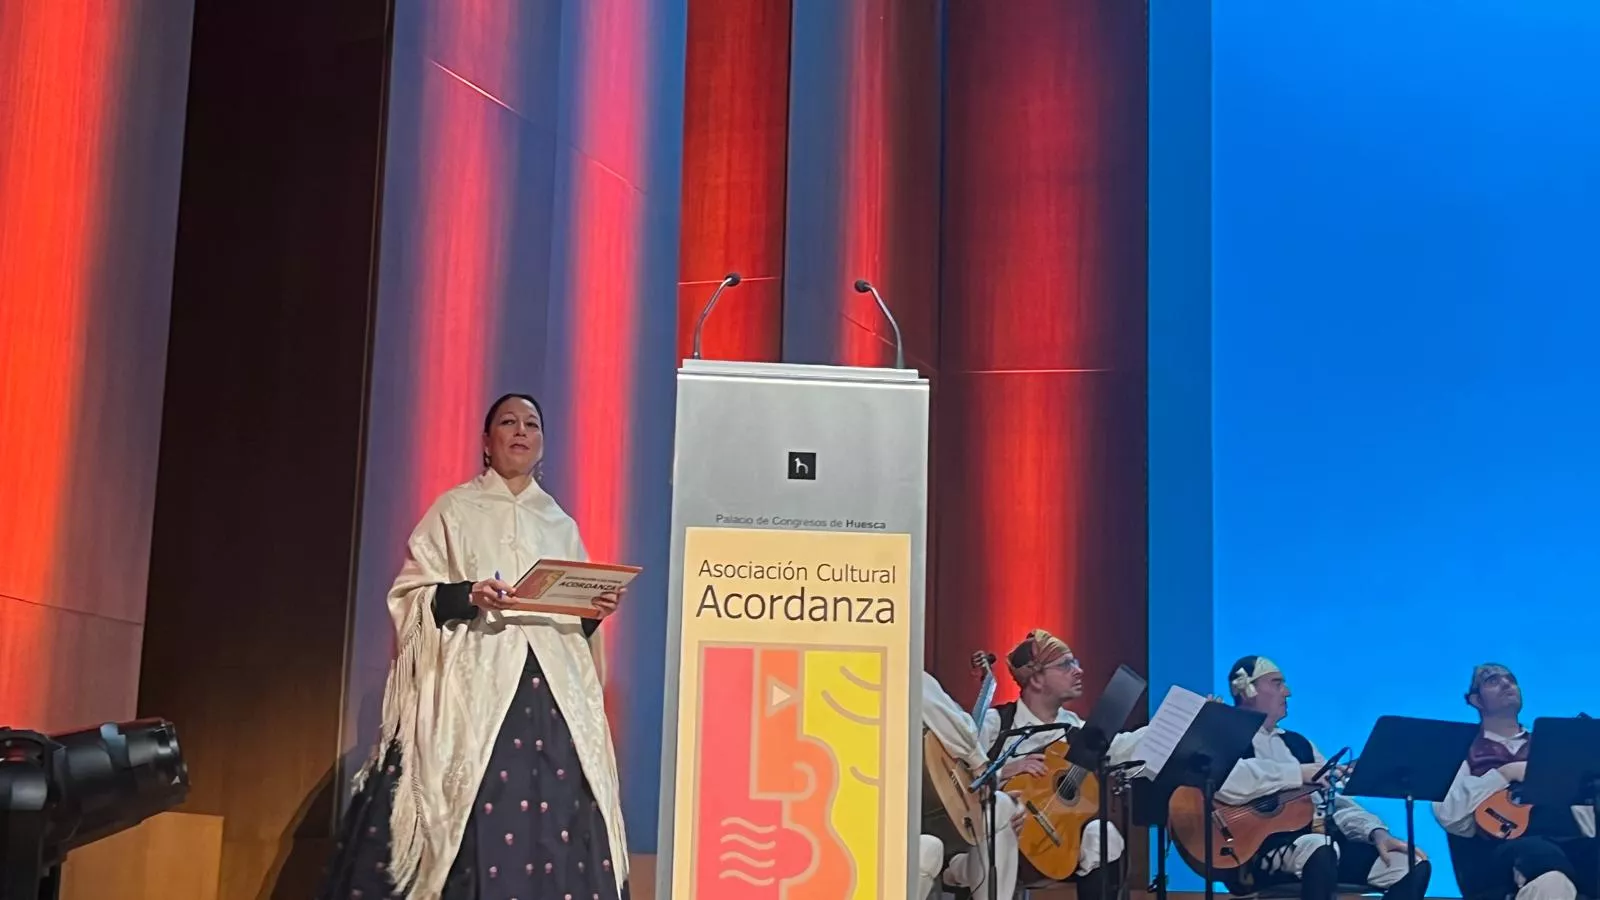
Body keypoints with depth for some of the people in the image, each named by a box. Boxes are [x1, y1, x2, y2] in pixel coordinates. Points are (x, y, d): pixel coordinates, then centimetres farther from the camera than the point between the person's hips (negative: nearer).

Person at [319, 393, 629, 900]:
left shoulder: (561, 525, 18)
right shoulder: (454, 510, 7)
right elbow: (408, 595, 1)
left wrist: (594, 612, -1)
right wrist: (465, 597, -15)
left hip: (550, 691, 3)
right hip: (471, 685, -3)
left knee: (553, 812, -7)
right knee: (465, 816, -12)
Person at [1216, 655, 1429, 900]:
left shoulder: (1298, 743, 26)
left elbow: (1335, 801, 20)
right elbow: (1226, 784, -23)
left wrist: (1377, 832, 1)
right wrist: (1298, 773, -16)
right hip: (1255, 849, -8)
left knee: (1412, 866, -7)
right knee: (1320, 849, -37)